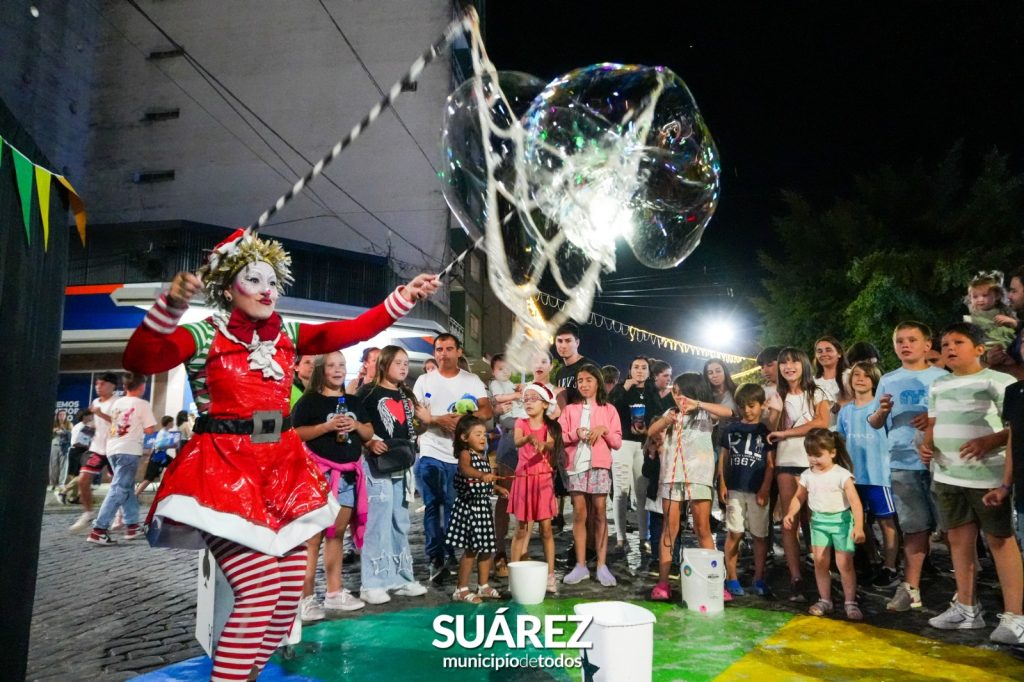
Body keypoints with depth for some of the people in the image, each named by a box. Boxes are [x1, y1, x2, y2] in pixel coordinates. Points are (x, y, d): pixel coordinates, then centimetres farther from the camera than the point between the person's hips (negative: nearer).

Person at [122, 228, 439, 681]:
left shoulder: (287, 335, 10)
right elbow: (138, 360, -18)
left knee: (290, 591, 7)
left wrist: (402, 299, -9)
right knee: (260, 591, -16)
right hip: (224, 468, -5)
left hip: (282, 466, 6)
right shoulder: (204, 335, -3)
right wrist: (171, 305, -32)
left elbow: (350, 331, 0)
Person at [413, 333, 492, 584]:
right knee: (433, 506, 3)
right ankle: (436, 559, 10)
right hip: (431, 453, 0)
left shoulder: (472, 381, 6)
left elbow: (487, 411, -2)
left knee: (454, 507, 4)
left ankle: (452, 556, 15)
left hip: (461, 455, 0)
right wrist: (439, 420, -16)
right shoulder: (424, 380, 7)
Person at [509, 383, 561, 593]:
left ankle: (550, 575, 8)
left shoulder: (550, 426, 1)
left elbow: (551, 445, -19)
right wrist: (530, 438, -43)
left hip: (543, 479, 0)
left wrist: (543, 445, -43)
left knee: (546, 529, 2)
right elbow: (517, 442, -21)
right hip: (523, 479, 0)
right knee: (521, 530, 5)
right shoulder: (521, 423, 0)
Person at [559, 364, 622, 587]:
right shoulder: (570, 409, 11)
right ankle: (581, 565, 6)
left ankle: (602, 566, 4)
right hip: (576, 464, 1)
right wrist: (576, 434, -12)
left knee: (599, 514, 0)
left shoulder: (609, 409, 8)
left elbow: (617, 442, 5)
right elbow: (558, 437, 3)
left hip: (600, 465, -1)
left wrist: (604, 430, -11)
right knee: (579, 514, 1)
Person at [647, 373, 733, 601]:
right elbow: (651, 432, 0)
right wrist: (665, 421, -20)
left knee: (703, 530, 2)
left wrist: (697, 403, -24)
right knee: (670, 529, 4)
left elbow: (728, 412, -14)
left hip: (698, 475, -2)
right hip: (671, 475, 2)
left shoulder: (705, 414, 5)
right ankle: (662, 582, 4)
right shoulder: (671, 413, 13)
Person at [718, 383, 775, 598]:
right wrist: (722, 484, 1)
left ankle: (759, 578, 17)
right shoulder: (730, 429, 6)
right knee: (735, 533, 3)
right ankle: (731, 577, 10)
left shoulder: (766, 431, 3)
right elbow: (723, 458, 9)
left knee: (759, 535, 6)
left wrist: (765, 489, -7)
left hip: (757, 491, 0)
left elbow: (771, 463, 1)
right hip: (735, 489, 1)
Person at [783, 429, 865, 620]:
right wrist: (790, 514, -9)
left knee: (844, 564, -2)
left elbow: (855, 501, -19)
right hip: (818, 521, 4)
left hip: (840, 520, -4)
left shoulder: (842, 475, -15)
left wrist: (859, 526, -29)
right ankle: (825, 600, 19)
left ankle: (850, 602, 13)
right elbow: (798, 498, 8)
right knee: (820, 561, 6)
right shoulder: (807, 475, 0)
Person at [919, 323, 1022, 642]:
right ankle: (966, 608, 25)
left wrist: (989, 441, -27)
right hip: (947, 476, 6)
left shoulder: (998, 381, -7)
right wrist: (926, 444, 1)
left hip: (989, 476, -6)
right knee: (959, 539, 13)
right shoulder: (938, 385, 12)